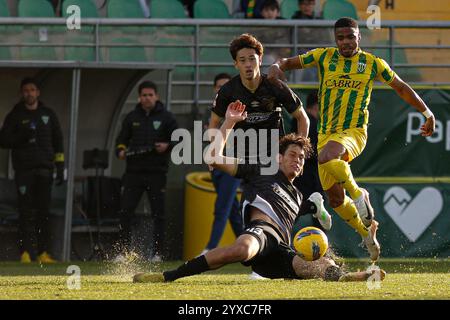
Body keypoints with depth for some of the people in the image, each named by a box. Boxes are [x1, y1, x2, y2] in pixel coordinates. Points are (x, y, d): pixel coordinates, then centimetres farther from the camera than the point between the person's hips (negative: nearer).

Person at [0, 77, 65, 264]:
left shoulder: (48, 115, 14)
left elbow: (58, 142, 17)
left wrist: (60, 168, 11)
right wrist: (21, 137, -13)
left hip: (44, 169, 2)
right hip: (23, 169, -2)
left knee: (44, 212, -2)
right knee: (26, 212, -7)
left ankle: (43, 252, -1)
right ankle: (25, 252, -8)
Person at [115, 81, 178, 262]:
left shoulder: (166, 118, 4)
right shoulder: (132, 118, 12)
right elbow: (122, 138, 17)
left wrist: (167, 146, -16)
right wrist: (121, 150, -4)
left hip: (157, 172, -2)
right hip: (134, 171, 2)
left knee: (158, 214, 0)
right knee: (126, 211, -3)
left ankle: (157, 252, 7)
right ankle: (123, 252, 3)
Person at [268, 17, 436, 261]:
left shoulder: (373, 64, 4)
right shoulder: (324, 56, 6)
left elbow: (401, 87, 15)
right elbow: (290, 63, 9)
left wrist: (427, 112, 18)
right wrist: (277, 66, -15)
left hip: (353, 131, -4)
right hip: (325, 134, 4)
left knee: (327, 156, -37)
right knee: (335, 198, 2)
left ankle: (358, 194, -15)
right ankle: (366, 231, 27)